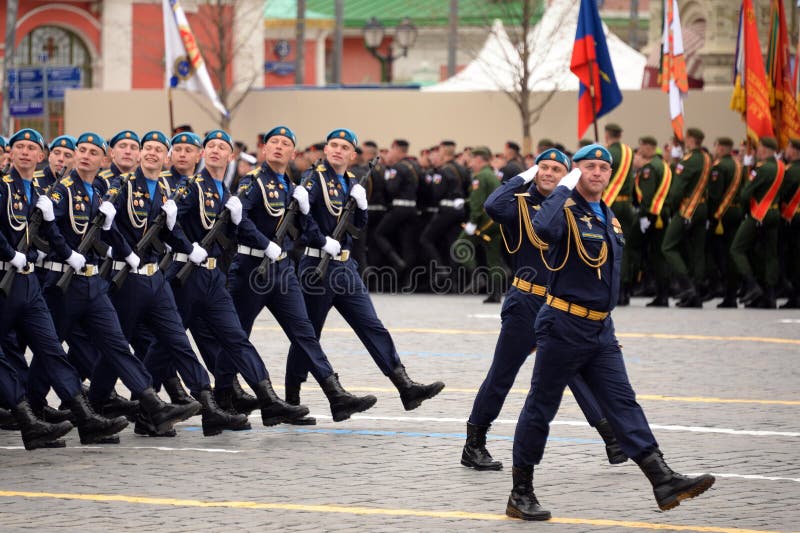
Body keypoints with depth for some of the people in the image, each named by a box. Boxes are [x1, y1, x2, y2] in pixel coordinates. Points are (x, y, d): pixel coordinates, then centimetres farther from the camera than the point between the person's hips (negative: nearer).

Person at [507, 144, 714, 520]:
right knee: (541, 408, 1)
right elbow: (543, 229, -37)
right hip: (564, 326, -7)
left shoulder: (608, 217, 14)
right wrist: (564, 188, -25)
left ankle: (664, 482, -8)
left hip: (601, 330, 7)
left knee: (623, 403, -1)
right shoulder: (567, 210, -12)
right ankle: (520, 495, 9)